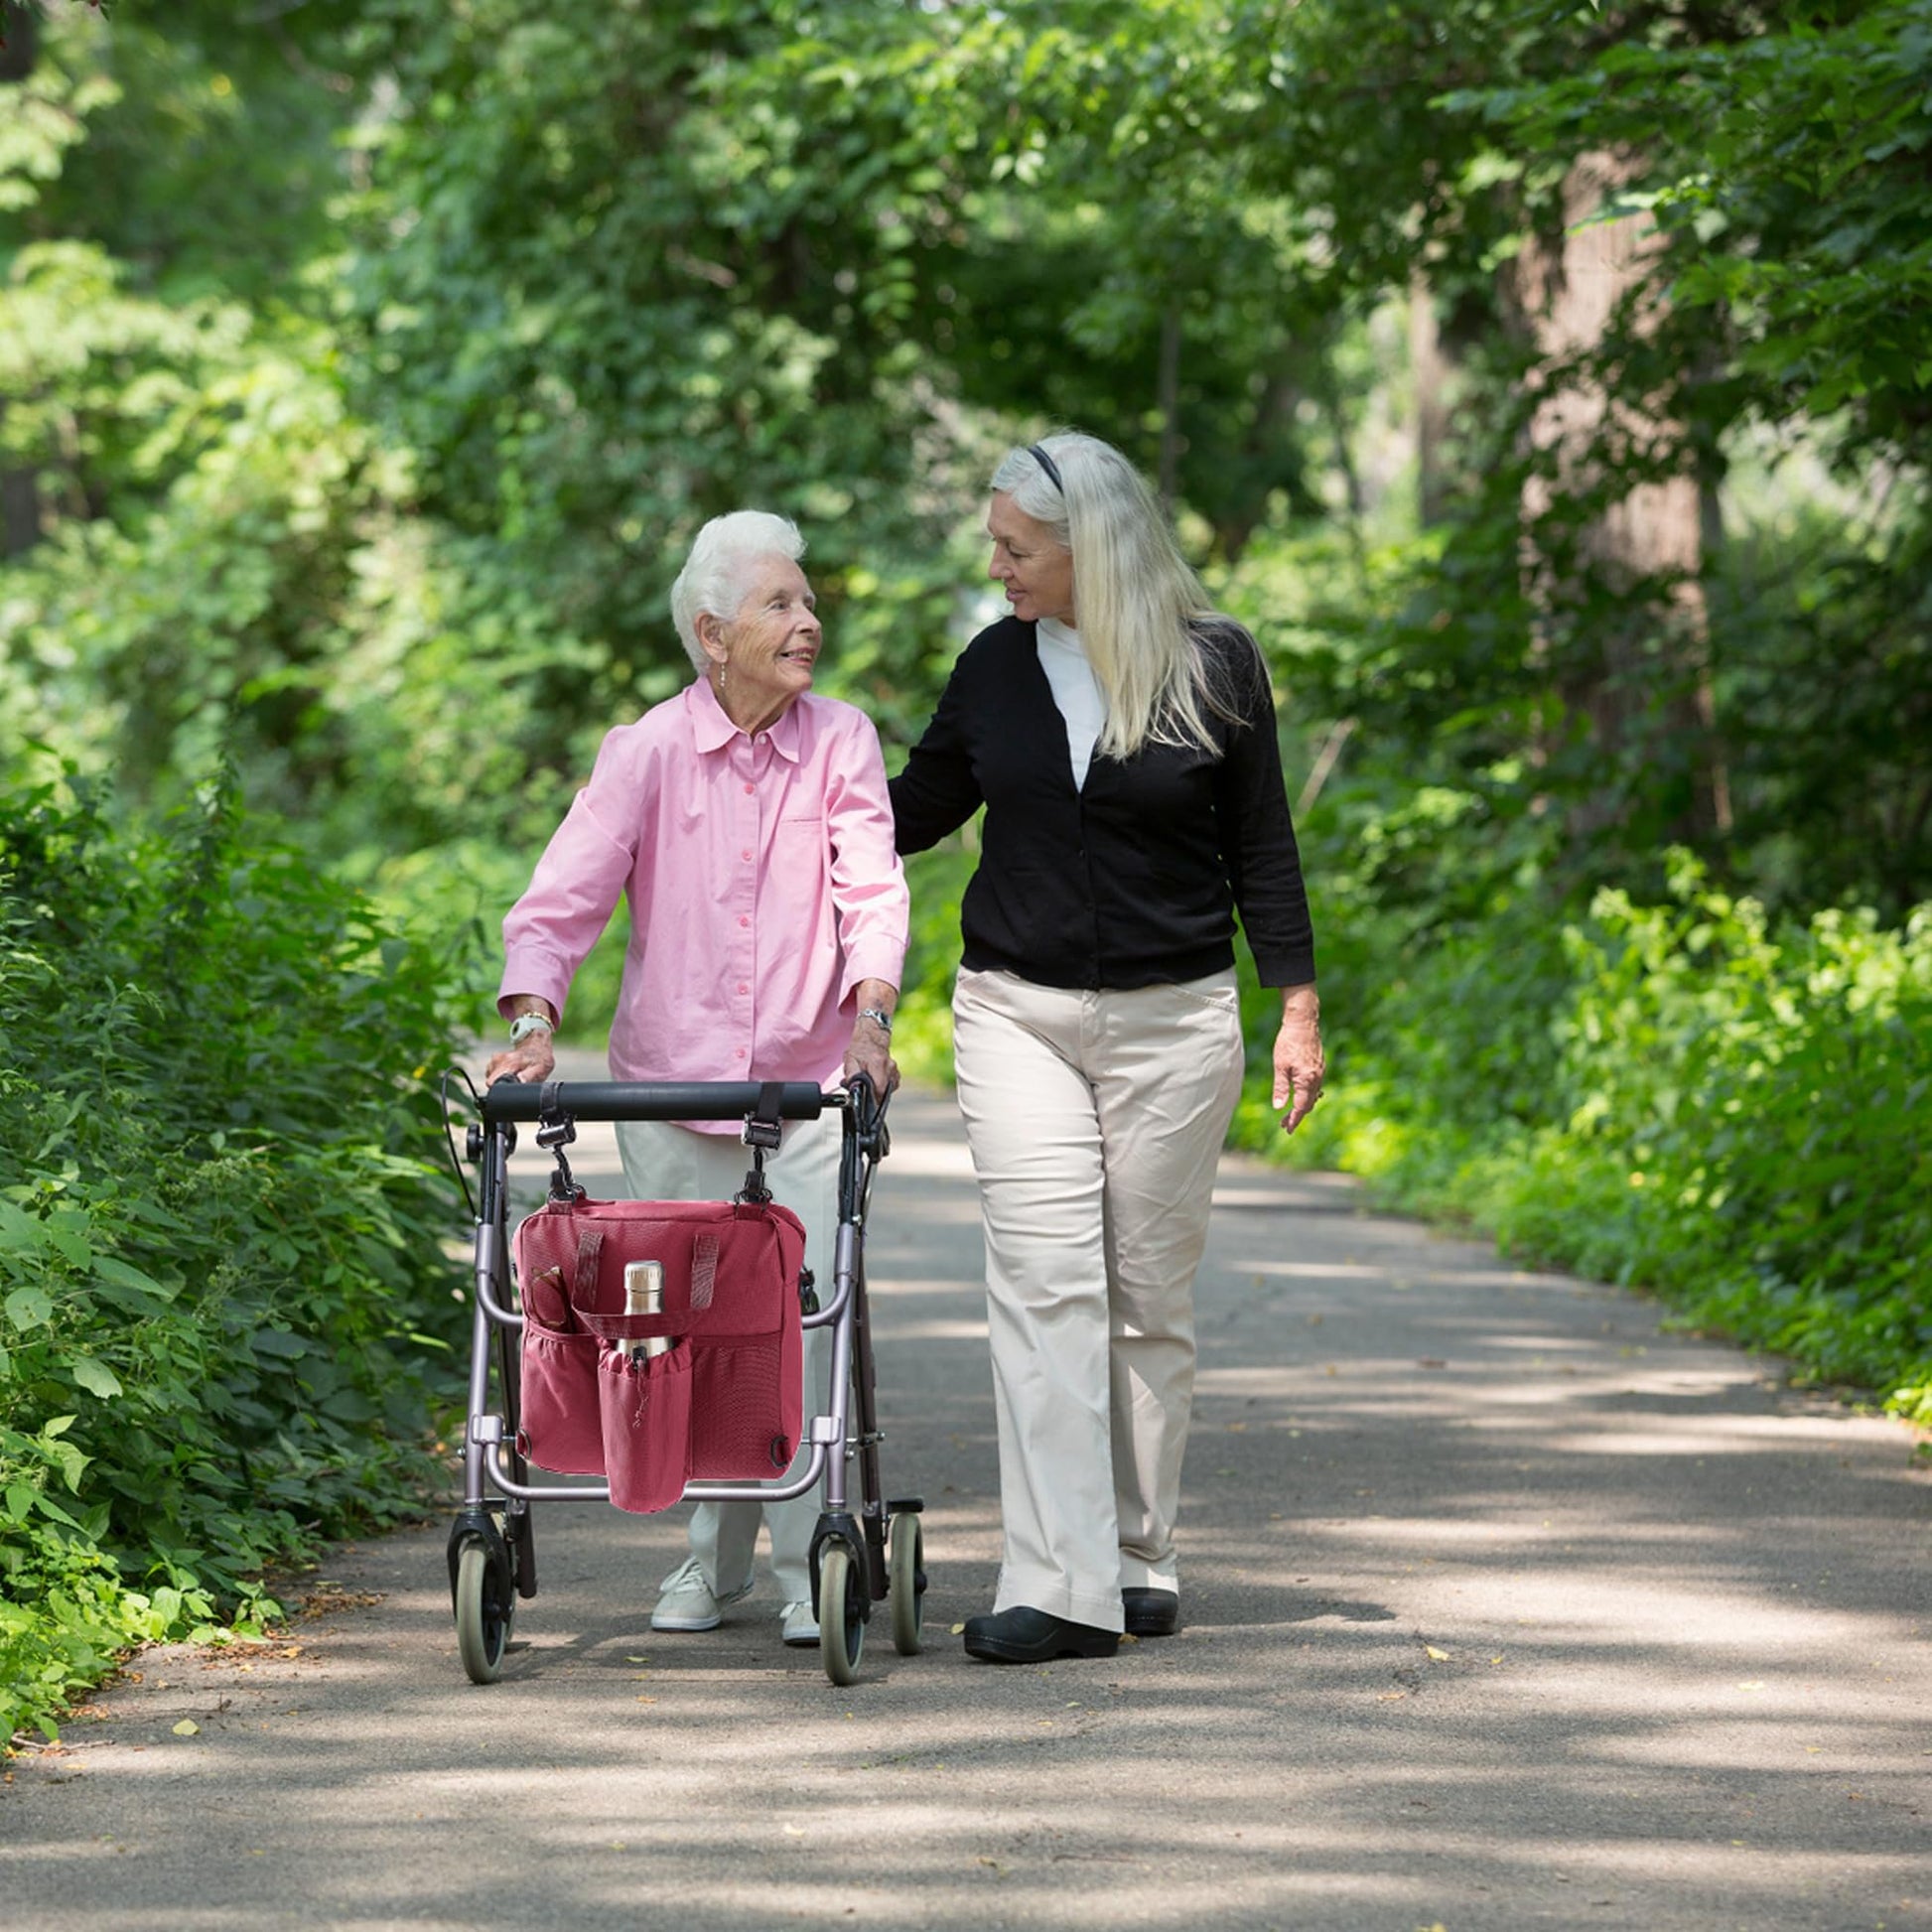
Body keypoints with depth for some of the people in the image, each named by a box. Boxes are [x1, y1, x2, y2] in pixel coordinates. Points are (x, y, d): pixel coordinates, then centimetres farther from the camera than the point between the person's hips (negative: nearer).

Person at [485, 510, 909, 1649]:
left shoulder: (843, 745, 2)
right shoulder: (649, 753, -2)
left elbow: (871, 890, -6)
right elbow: (565, 898, -8)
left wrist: (870, 1010, -23)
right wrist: (534, 1020, -23)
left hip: (809, 1082, 0)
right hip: (670, 1083, 0)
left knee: (810, 1310, -8)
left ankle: (811, 1564, 1)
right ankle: (715, 1554, 19)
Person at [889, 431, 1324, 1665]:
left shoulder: (1214, 665, -2)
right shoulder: (997, 666, 5)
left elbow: (1261, 845, 3)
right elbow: (916, 810, 17)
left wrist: (1299, 1008, 1)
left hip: (1172, 1018, -1)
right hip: (1017, 1010, 1)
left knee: (1151, 1295, 4)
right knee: (1045, 1282, -10)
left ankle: (1141, 1560, 16)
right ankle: (1061, 1587, -15)